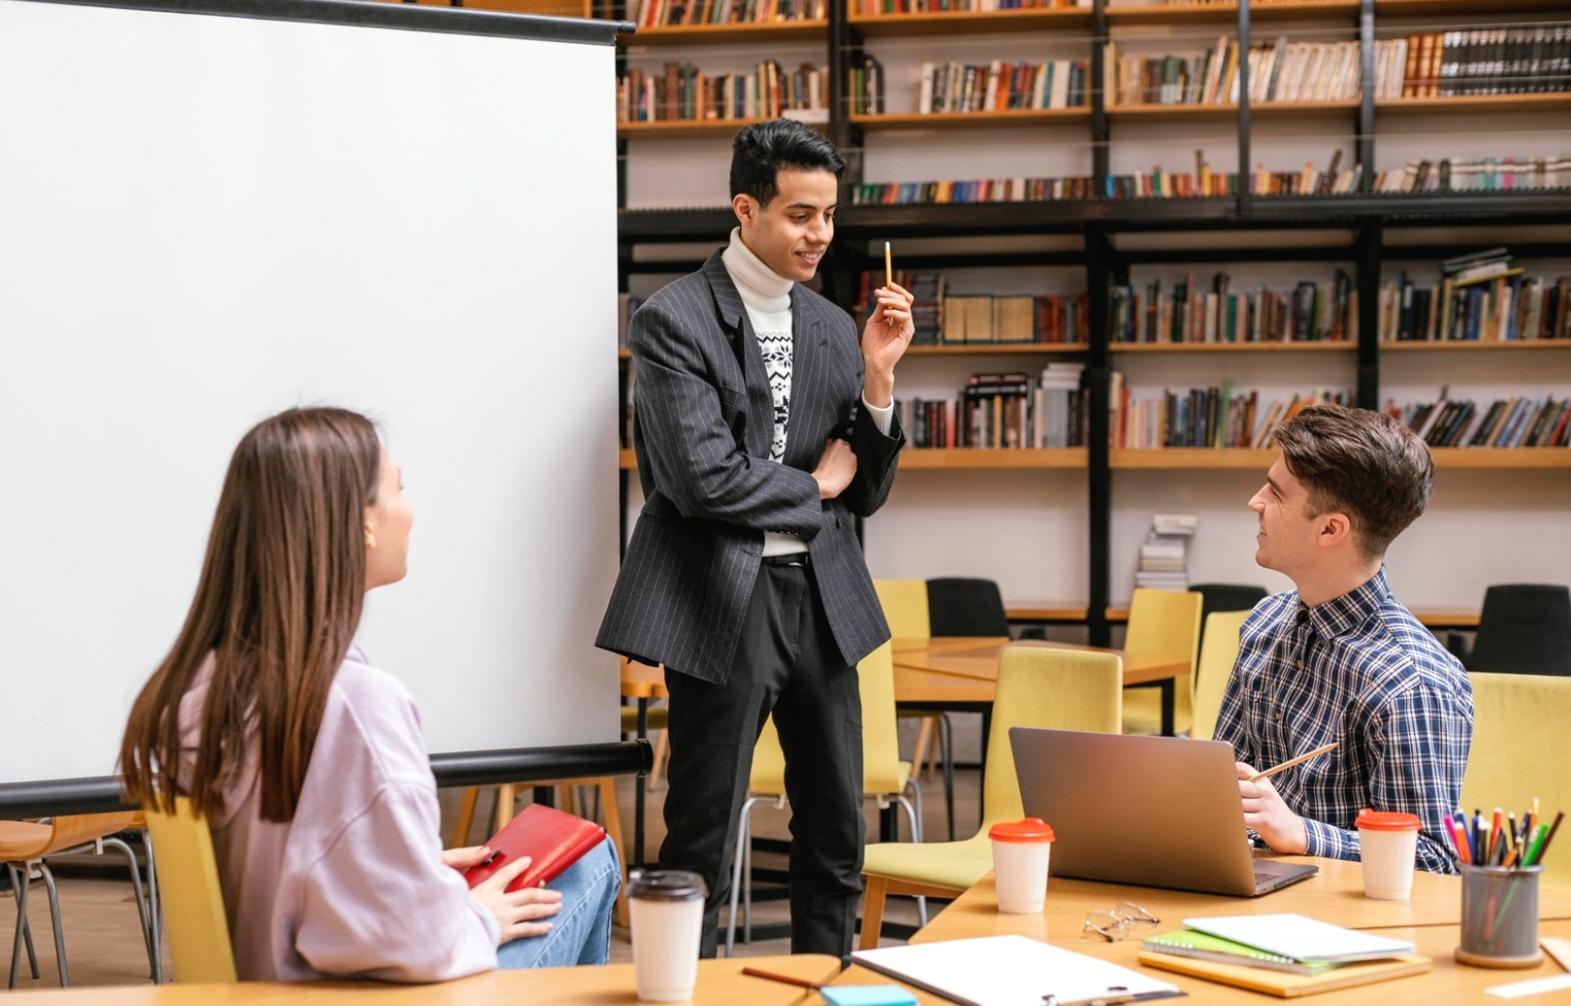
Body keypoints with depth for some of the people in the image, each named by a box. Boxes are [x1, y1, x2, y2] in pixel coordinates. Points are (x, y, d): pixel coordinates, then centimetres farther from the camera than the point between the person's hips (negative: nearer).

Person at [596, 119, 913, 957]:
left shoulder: (834, 329, 10)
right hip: (722, 601, -6)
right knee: (701, 844, 0)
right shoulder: (672, 322, -8)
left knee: (837, 840, 12)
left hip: (821, 597, 6)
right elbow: (703, 479, -17)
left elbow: (866, 493, 10)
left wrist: (877, 375, -4)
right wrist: (813, 486, -3)